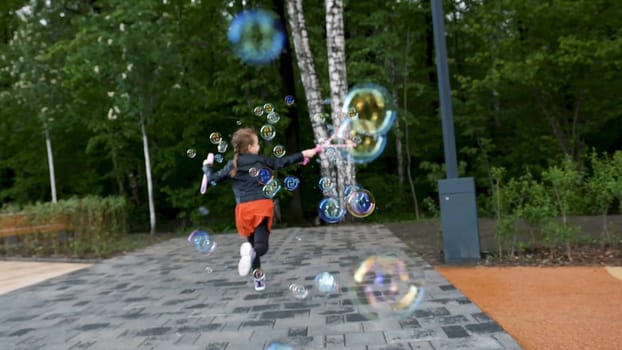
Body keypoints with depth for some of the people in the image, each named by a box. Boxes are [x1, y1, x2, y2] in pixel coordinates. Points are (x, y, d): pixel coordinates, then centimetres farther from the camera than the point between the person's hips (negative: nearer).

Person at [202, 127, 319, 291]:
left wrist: (207, 166, 30)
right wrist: (303, 154, 18)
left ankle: (258, 277, 15)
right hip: (262, 205, -2)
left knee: (252, 242, 21)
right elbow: (283, 161, 10)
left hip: (244, 208, 2)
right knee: (261, 245, -6)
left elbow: (212, 179, 11)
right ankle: (251, 252, -41)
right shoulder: (261, 160, 6)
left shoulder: (232, 165, 8)